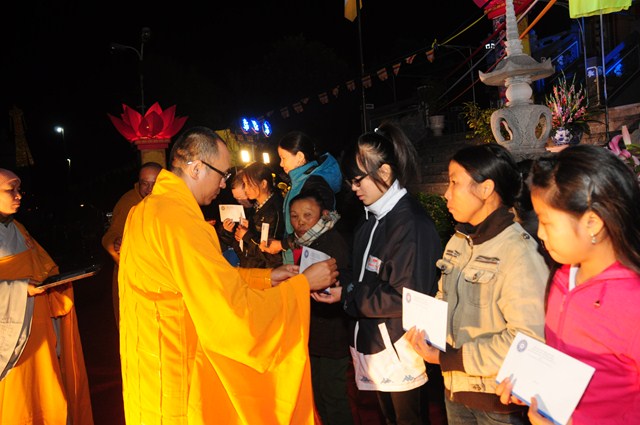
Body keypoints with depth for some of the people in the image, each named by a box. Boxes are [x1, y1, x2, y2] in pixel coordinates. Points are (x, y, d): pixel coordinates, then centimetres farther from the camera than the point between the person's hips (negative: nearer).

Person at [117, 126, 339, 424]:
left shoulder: (148, 208, 6)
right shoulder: (178, 220, -26)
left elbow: (212, 280, 12)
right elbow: (238, 312, -25)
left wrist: (266, 277, 9)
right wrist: (304, 283, -14)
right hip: (174, 380, -9)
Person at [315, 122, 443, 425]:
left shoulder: (412, 223, -20)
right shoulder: (373, 220, 7)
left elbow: (406, 297, -23)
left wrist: (347, 296, -18)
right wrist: (337, 285, -3)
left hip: (402, 354, -8)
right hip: (374, 346, 8)